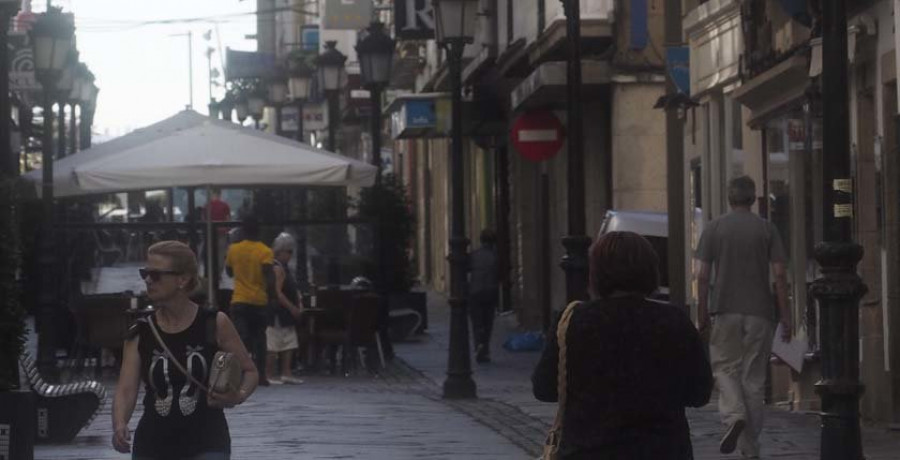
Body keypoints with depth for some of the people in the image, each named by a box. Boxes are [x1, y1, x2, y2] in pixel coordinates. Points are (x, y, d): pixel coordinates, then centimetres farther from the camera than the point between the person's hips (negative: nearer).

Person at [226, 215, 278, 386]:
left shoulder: (233, 250, 2)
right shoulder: (265, 252, -6)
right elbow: (269, 276, -17)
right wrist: (272, 297, -11)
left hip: (239, 301, 1)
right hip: (260, 301, -1)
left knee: (241, 338, -6)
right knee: (259, 338, 12)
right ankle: (260, 375, 15)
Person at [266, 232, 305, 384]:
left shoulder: (284, 268, 18)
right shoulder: (277, 268, -14)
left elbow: (291, 290, 24)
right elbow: (277, 292, -21)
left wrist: (298, 303, 9)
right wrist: (292, 307, -19)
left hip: (286, 315, 10)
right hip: (277, 313, -10)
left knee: (289, 344, 10)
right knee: (273, 346, -6)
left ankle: (286, 373, 11)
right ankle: (269, 374, -3)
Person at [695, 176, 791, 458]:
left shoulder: (714, 229, 1)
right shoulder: (767, 230, 2)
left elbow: (703, 275, -2)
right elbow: (780, 274, -3)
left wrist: (703, 313, 6)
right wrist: (785, 316, 1)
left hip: (725, 310, -1)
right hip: (760, 311, 1)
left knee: (725, 367, 12)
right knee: (754, 377, 6)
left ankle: (734, 414, -18)